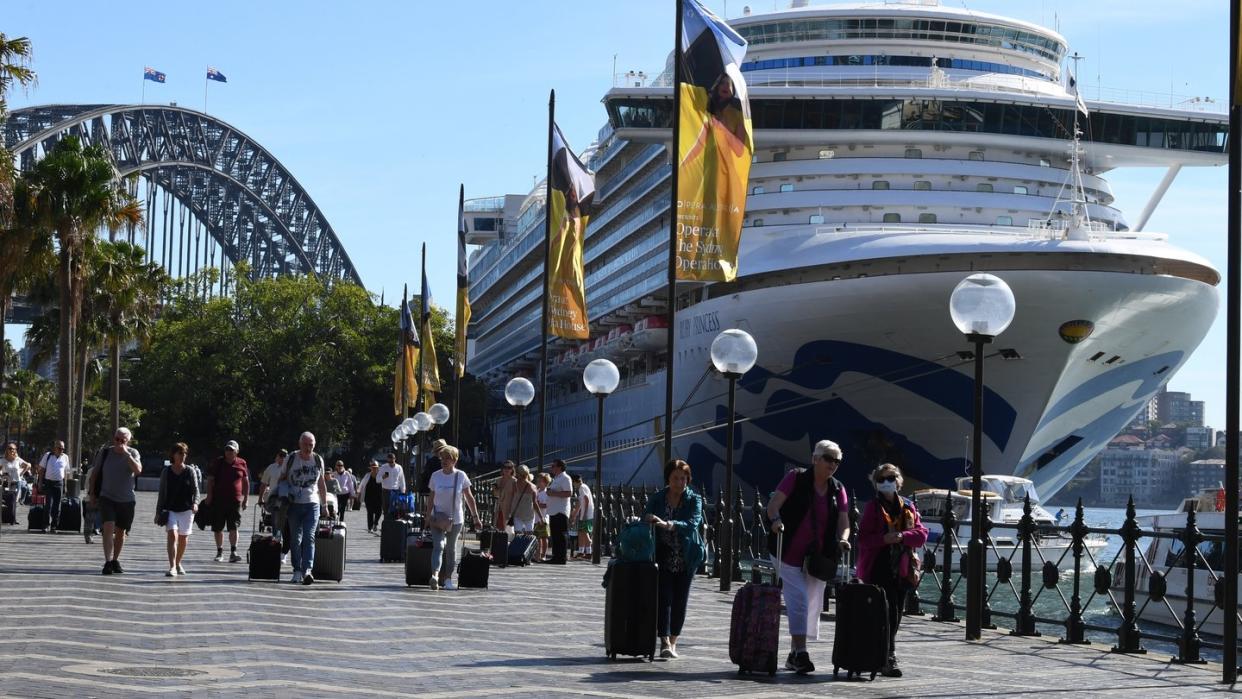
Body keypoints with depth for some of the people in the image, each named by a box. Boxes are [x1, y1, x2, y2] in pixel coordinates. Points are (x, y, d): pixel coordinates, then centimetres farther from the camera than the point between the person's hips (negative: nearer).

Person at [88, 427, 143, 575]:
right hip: (107, 497, -1)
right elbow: (95, 474, 9)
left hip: (126, 500, 1)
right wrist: (92, 494, 7)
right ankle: (108, 562, -24)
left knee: (121, 531, 11)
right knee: (109, 527, -18)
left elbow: (138, 470, -20)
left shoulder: (132, 453, -1)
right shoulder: (104, 452, 1)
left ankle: (115, 560, 27)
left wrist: (126, 454, -23)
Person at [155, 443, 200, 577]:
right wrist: (158, 512, 8)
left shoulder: (190, 471, 2)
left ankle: (178, 563, 32)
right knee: (172, 535, -17)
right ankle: (172, 567, -24)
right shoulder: (166, 472, 3)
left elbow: (196, 490, 2)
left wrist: (195, 503, -18)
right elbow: (162, 493, 8)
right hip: (170, 509, -1)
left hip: (186, 510, 1)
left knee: (183, 538, 10)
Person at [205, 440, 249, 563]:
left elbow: (246, 481, 13)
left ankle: (233, 552, -12)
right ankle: (220, 552, 18)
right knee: (218, 528, 7)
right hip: (218, 501, 1)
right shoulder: (218, 463, 3)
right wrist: (209, 497, -3)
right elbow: (210, 480, 4)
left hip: (235, 501, -1)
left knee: (233, 527, -10)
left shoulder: (241, 464, 5)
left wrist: (246, 498, 9)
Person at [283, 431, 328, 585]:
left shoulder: (318, 460, 7)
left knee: (309, 537, -13)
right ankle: (297, 571, 9)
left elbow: (322, 483, 17)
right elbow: (283, 479, 8)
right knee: (295, 539, 3)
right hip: (294, 504, 0)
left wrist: (325, 504, 17)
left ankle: (307, 570, -23)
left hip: (312, 504, 0)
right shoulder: (291, 459, 1)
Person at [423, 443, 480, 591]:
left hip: (456, 519, 0)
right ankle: (435, 576, -32)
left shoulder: (461, 476, -4)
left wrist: (475, 516, 1)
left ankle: (448, 579, 18)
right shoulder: (435, 476, 0)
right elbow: (431, 498, 9)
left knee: (451, 549, 9)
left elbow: (469, 498, 3)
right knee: (438, 546, -16)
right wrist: (428, 515, 3)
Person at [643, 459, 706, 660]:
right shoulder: (656, 498, 3)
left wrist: (666, 524, -34)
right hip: (663, 558, 0)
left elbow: (692, 524, -19)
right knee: (664, 598, -12)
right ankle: (664, 642, -16)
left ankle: (672, 641, 17)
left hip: (686, 558, 0)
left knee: (680, 600, 5)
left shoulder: (694, 500, -2)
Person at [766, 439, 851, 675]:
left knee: (812, 606, 10)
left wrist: (843, 539, -17)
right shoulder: (796, 478, -4)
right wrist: (776, 519, -31)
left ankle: (794, 655, 22)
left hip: (819, 558, 5)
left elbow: (844, 521, 4)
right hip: (790, 555, -5)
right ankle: (800, 653, -17)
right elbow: (773, 504, -10)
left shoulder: (837, 489, 8)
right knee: (799, 602, -15)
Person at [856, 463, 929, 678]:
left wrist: (903, 536, -14)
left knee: (895, 616, 10)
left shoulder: (908, 507, 11)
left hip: (901, 570, 5)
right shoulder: (873, 508, -1)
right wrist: (884, 539, -22)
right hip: (878, 569, -5)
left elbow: (921, 533, 4)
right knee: (888, 614, -12)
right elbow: (863, 538, -6)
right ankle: (889, 658, -11)